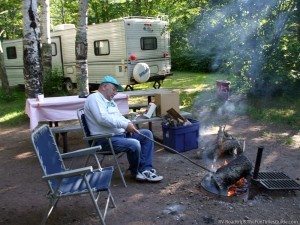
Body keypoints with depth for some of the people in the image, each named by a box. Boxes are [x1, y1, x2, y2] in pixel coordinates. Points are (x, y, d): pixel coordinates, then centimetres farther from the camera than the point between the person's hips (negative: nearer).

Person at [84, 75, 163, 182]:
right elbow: (103, 118, -24)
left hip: (121, 133, 11)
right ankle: (135, 172, -1)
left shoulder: (110, 101, 22)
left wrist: (129, 124, -2)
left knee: (147, 134, 3)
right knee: (134, 144, -31)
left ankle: (146, 169, -5)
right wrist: (125, 124, -21)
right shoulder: (94, 98, -10)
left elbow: (118, 117, 21)